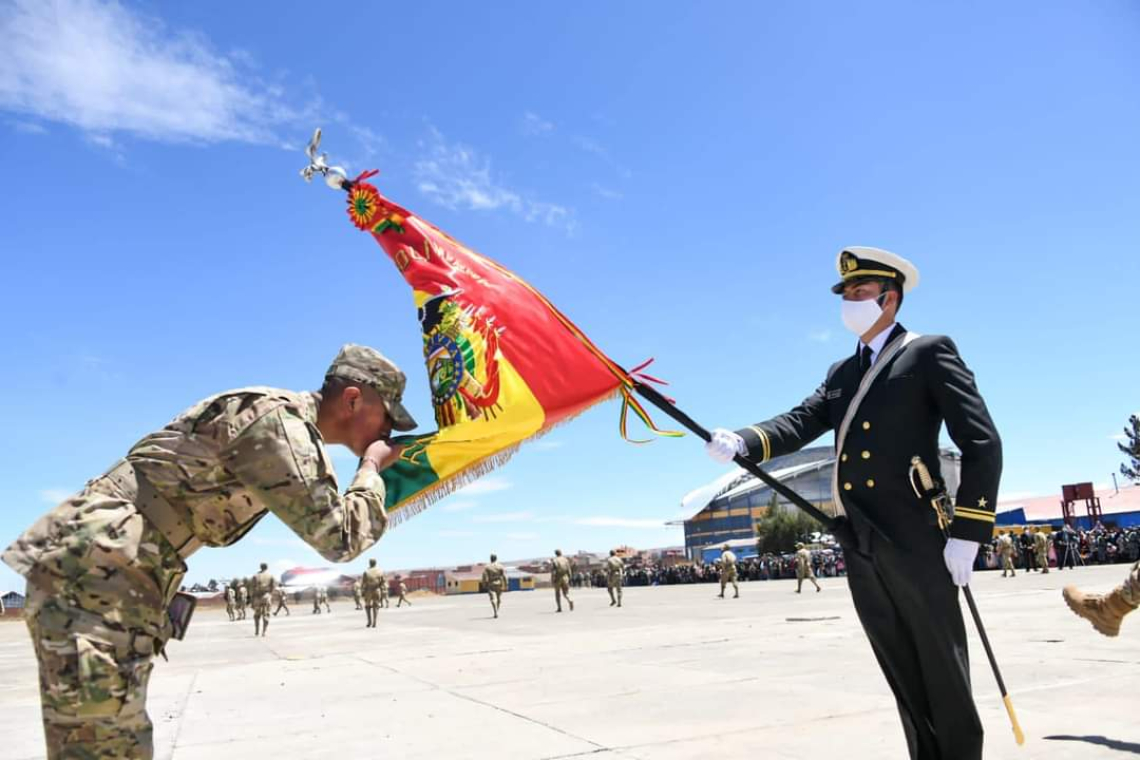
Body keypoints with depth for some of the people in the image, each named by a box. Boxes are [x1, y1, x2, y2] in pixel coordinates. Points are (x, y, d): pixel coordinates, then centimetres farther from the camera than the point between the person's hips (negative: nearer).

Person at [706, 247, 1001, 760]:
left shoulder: (929, 352, 0)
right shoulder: (842, 373, 19)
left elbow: (982, 444, -7)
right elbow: (800, 423, 5)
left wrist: (966, 532, -13)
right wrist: (741, 443, -15)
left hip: (915, 540, -6)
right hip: (860, 545, 6)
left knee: (943, 673, 5)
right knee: (903, 676, 14)